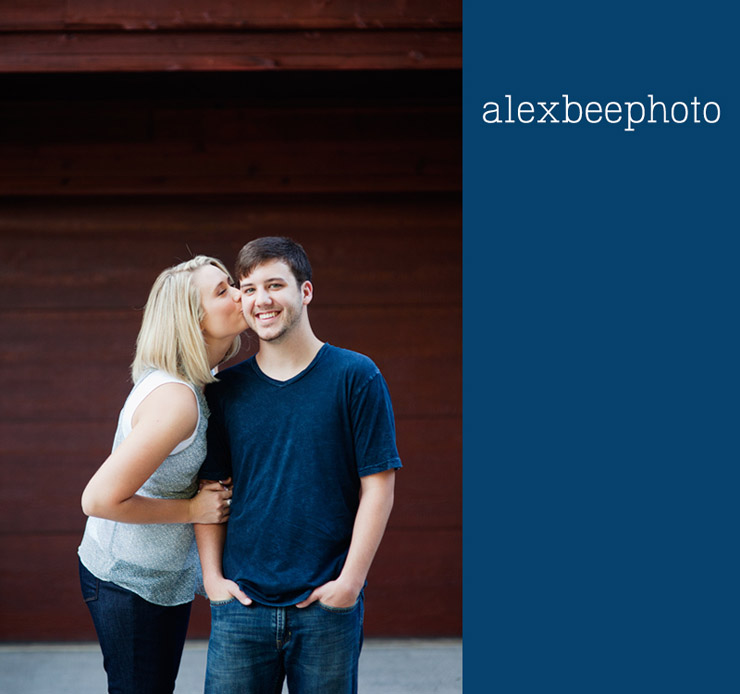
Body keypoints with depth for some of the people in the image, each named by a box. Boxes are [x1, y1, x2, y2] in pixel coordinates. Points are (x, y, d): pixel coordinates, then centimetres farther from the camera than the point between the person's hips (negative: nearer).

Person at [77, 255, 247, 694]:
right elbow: (99, 499, -29)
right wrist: (190, 510, -20)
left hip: (172, 575, 9)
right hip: (128, 580, -9)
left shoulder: (202, 381, 1)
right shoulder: (174, 398, -29)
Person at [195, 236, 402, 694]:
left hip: (329, 606, -2)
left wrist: (350, 580, -9)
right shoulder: (227, 388, 6)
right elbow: (211, 485, 9)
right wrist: (212, 576, 0)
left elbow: (378, 486, -5)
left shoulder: (356, 377, -3)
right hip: (242, 602, 2)